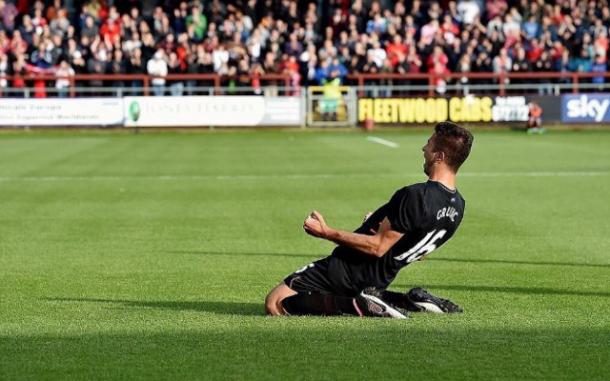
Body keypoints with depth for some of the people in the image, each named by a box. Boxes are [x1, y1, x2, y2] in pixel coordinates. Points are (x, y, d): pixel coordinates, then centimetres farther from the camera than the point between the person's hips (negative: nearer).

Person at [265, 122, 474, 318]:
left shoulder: (414, 196, -25)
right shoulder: (457, 206, 2)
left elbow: (377, 247, -22)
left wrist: (327, 233, -15)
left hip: (350, 269, -8)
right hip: (380, 278, 8)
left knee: (275, 303, -8)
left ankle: (359, 306, -16)